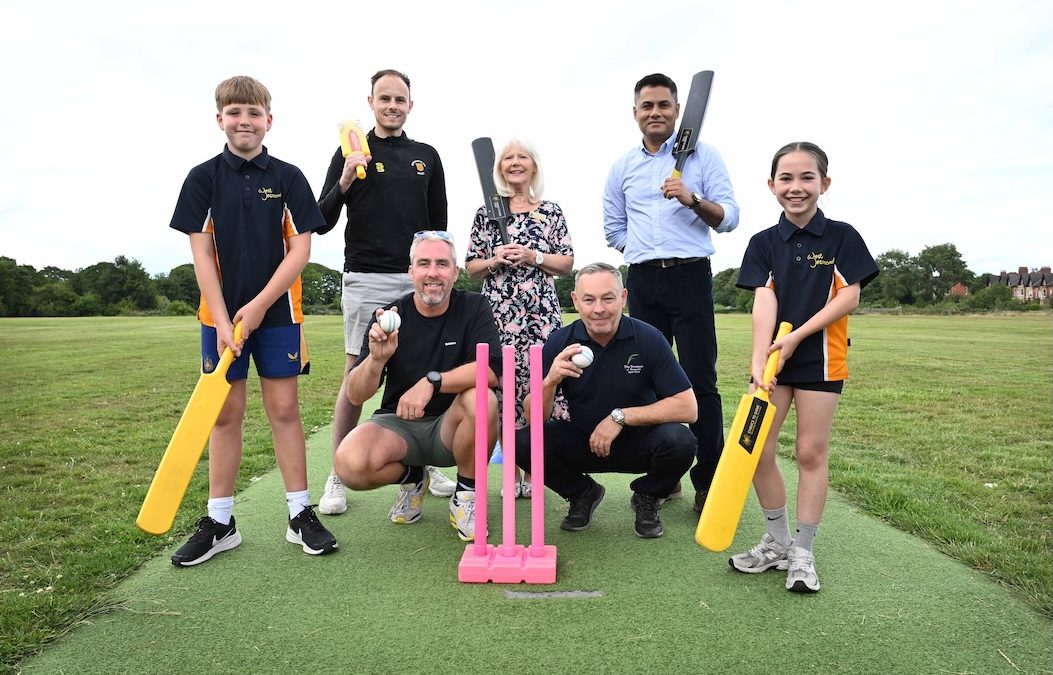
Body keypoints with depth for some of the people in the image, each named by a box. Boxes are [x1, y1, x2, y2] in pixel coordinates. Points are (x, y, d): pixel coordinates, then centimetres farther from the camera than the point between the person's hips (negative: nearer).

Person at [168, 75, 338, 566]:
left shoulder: (288, 177, 1)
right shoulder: (203, 178, 3)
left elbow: (300, 248, -4)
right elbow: (201, 253, -1)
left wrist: (260, 304, -12)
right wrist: (222, 320, -10)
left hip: (276, 311, -1)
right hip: (221, 314, 1)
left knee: (283, 408, 2)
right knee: (225, 414, 6)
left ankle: (301, 514, 12)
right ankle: (219, 522, 17)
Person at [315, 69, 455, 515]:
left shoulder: (426, 156, 14)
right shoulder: (351, 153, 5)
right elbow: (322, 223, 1)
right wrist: (344, 183, -15)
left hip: (418, 279, 3)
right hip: (366, 280, -3)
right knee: (356, 375, -2)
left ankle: (425, 465, 20)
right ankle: (337, 479, 8)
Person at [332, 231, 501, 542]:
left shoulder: (474, 308, -6)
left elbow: (491, 370, -22)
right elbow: (355, 395, -8)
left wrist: (431, 382, -32)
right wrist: (377, 359, -28)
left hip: (450, 426, 0)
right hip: (398, 425, 1)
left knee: (482, 400, -33)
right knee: (350, 463, -29)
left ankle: (467, 493, -6)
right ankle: (411, 477, 8)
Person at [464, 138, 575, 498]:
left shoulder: (551, 211, 11)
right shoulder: (487, 212, 11)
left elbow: (567, 263, 8)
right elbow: (471, 267, 11)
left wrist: (533, 257, -7)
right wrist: (495, 260, -8)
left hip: (541, 313, 0)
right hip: (499, 312, 0)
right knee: (504, 386, -1)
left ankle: (533, 471, 9)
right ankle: (511, 473, 12)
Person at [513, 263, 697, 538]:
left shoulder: (648, 339, -16)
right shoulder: (560, 343, -11)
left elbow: (687, 408, -19)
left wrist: (621, 416, -24)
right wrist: (550, 381, -33)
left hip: (637, 442, -1)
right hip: (582, 441, 2)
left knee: (679, 441, -32)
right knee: (522, 442, -22)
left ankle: (646, 498, 4)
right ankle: (582, 493, 9)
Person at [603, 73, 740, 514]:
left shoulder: (703, 155, 6)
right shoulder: (623, 167, 15)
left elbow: (729, 218, 0)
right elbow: (613, 229, 18)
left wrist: (692, 200, -17)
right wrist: (651, 250, 6)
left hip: (690, 276, -3)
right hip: (642, 281, 4)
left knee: (700, 379, -6)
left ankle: (708, 483, 2)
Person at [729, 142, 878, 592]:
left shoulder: (841, 237, -1)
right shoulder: (764, 243, 3)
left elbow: (849, 297, -7)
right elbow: (764, 302, -8)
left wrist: (798, 336, -18)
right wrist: (759, 359, -21)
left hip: (820, 357, -2)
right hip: (772, 358, 2)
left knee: (811, 452, 3)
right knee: (757, 450, 2)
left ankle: (803, 553, 17)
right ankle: (778, 542, 22)